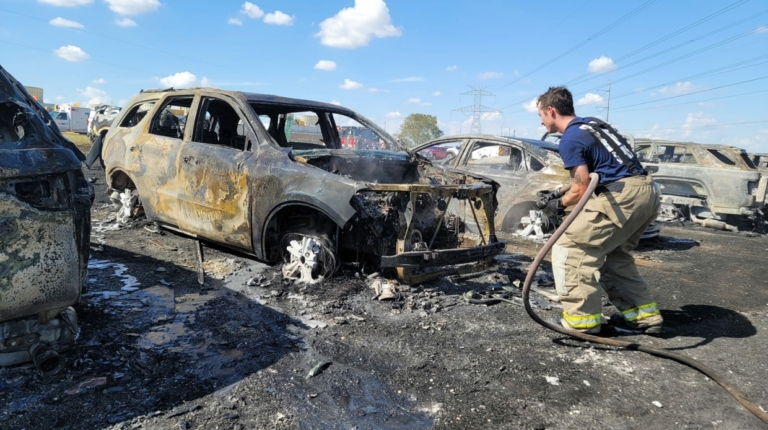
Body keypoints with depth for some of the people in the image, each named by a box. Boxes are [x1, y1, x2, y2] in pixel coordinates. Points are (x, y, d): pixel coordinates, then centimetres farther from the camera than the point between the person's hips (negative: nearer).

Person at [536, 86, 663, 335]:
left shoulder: (570, 140, -6)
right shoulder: (593, 124, 21)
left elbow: (582, 189, -9)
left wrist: (561, 202, 9)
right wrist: (567, 193, 27)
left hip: (623, 196, -10)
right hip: (647, 191, 10)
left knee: (569, 249, -3)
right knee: (615, 255, 23)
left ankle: (582, 319, 1)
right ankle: (644, 315, 25)